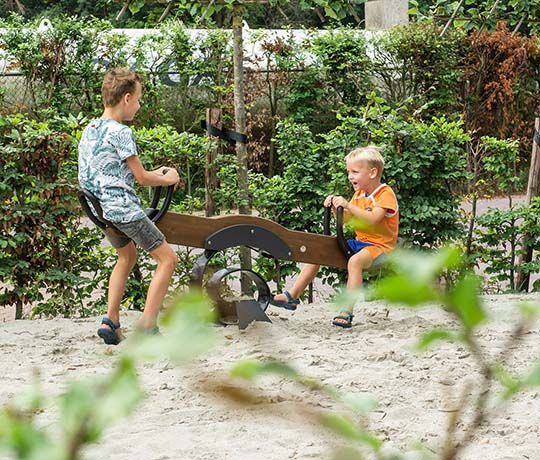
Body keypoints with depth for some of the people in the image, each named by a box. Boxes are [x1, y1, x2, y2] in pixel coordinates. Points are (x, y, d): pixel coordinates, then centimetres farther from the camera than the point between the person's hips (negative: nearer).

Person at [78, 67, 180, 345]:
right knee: (167, 258, -1)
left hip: (102, 210, 9)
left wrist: (153, 175, 20)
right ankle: (147, 327, -8)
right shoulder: (120, 132, -15)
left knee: (127, 257, 29)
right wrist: (168, 179, 8)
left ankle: (110, 322, 19)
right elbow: (141, 178, -10)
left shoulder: (88, 131, 12)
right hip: (124, 209, -9)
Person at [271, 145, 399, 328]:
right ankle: (292, 296, 3)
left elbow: (373, 219, -29)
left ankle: (347, 312, -42)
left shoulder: (385, 194, -13)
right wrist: (335, 207, -6)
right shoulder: (359, 194, 13)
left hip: (380, 245, -9)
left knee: (355, 261, -39)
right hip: (360, 242, 9)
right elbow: (344, 219, 13)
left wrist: (348, 205, -33)